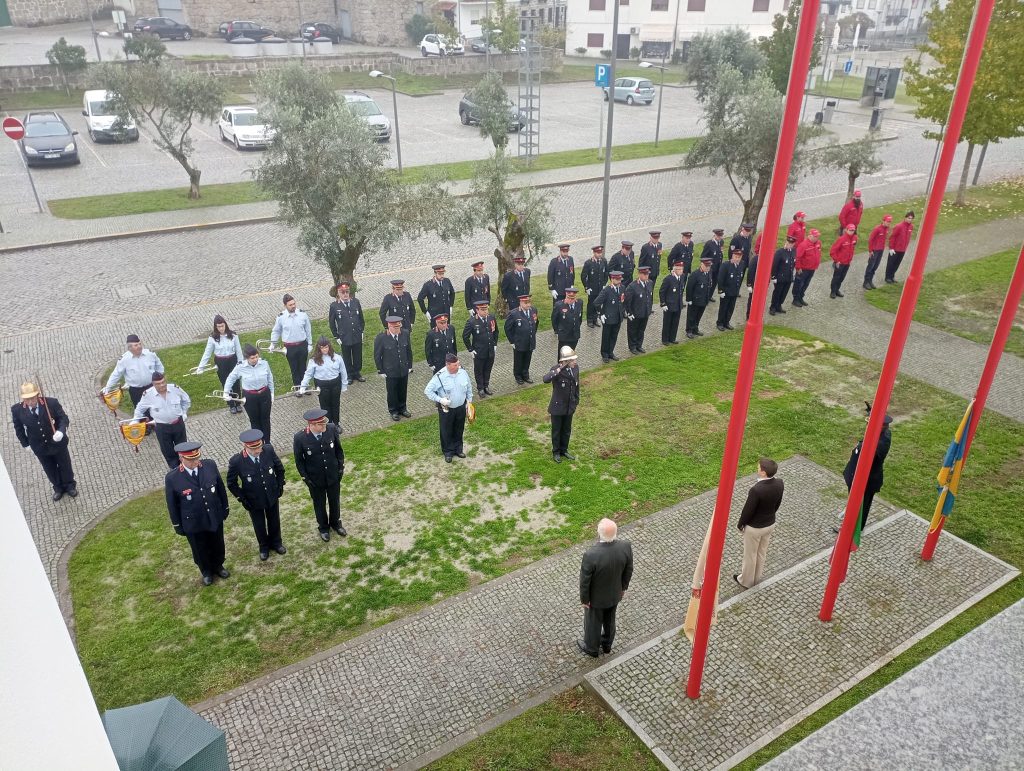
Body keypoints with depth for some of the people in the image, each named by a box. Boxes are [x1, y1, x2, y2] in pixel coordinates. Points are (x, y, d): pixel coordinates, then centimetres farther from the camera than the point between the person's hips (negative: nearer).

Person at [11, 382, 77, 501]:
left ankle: (70, 485, 49)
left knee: (65, 465, 22)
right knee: (50, 470, 23)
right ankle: (58, 488, 50)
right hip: (39, 447, 1)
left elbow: (63, 418, -15)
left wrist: (61, 431, -34)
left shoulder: (51, 402, -26)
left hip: (57, 442, -1)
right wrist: (26, 444, 1)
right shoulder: (17, 409, -21)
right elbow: (19, 428, -4)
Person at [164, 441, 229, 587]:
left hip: (215, 517, 2)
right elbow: (172, 504, -10)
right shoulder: (172, 478, -23)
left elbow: (221, 488, -2)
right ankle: (206, 572, 51)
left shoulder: (210, 466, -18)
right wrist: (177, 525, -2)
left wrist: (225, 508, 6)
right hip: (193, 523, -2)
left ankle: (218, 566, 54)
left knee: (217, 545, 25)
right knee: (200, 550, 23)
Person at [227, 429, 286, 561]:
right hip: (254, 501, -2)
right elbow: (231, 484, -11)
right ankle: (264, 546, 49)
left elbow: (280, 468, -3)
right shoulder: (236, 461, -28)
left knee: (274, 521, 24)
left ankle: (276, 542, 51)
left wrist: (280, 486, -2)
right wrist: (242, 499, -12)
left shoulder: (269, 450, -23)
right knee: (259, 525, 22)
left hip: (272, 496, 2)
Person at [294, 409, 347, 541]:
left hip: (333, 475, 2)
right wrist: (305, 478, -9)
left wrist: (341, 467, -3)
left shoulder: (331, 429, -21)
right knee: (319, 504, 22)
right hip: (315, 479, -2)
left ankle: (335, 523, 51)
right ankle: (323, 527, 48)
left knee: (335, 501, 24)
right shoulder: (300, 438, -26)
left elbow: (339, 449, -4)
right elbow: (299, 460, -11)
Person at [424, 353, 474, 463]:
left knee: (459, 430, 20)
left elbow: (469, 387, 7)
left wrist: (469, 400, 7)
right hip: (446, 409, -4)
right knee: (446, 431, 12)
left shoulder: (463, 372, -10)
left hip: (461, 407, 4)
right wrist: (440, 399, -27)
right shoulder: (440, 376, -24)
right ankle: (448, 452, 32)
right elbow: (427, 391, -20)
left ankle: (458, 449, 41)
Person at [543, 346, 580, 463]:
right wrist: (559, 370, -48)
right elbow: (546, 379, -45)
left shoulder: (575, 367, -7)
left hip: (570, 406, 5)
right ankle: (556, 452, 33)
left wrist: (576, 401, 13)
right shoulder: (556, 369, -24)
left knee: (567, 430, 20)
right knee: (556, 430, 14)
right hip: (558, 407, -5)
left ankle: (564, 450, 40)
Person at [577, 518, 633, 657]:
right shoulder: (625, 546, -30)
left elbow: (584, 581, -26)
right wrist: (623, 586, 10)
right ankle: (607, 643, 57)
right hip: (614, 592, 4)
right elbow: (628, 570, -10)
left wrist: (584, 599, -6)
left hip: (596, 596, -4)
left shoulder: (590, 555, -43)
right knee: (609, 619, 31)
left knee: (593, 621, 26)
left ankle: (591, 647, 52)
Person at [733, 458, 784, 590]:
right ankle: (756, 578, 48)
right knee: (761, 553, 27)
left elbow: (748, 510, -23)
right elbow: (778, 503, 0)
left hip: (754, 528, -6)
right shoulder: (779, 483, -17)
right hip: (770, 524, 6)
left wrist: (740, 524, -5)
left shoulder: (756, 490, -37)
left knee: (750, 555, 18)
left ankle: (746, 580, 39)